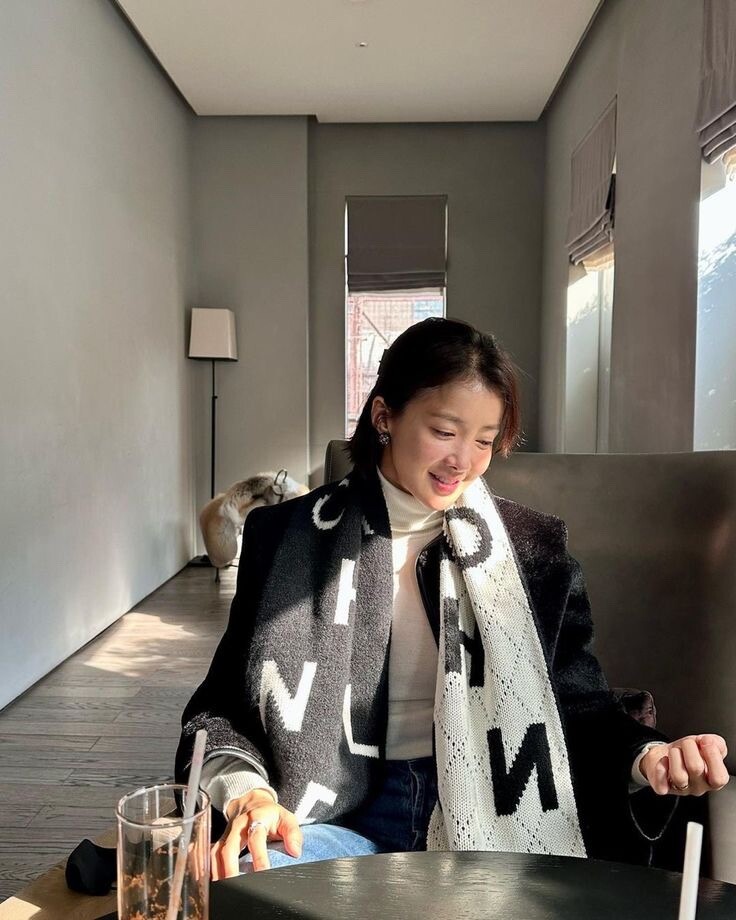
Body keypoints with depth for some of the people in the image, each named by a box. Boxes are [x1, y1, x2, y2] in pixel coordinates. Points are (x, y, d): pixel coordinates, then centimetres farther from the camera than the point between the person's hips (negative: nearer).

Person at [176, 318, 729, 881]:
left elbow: (580, 704, 7)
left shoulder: (534, 549, 5)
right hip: (344, 818, -1)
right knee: (236, 879, -31)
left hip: (489, 818, 2)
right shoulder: (290, 537, 2)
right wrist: (242, 788, -18)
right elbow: (221, 707, 3)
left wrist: (646, 756, -14)